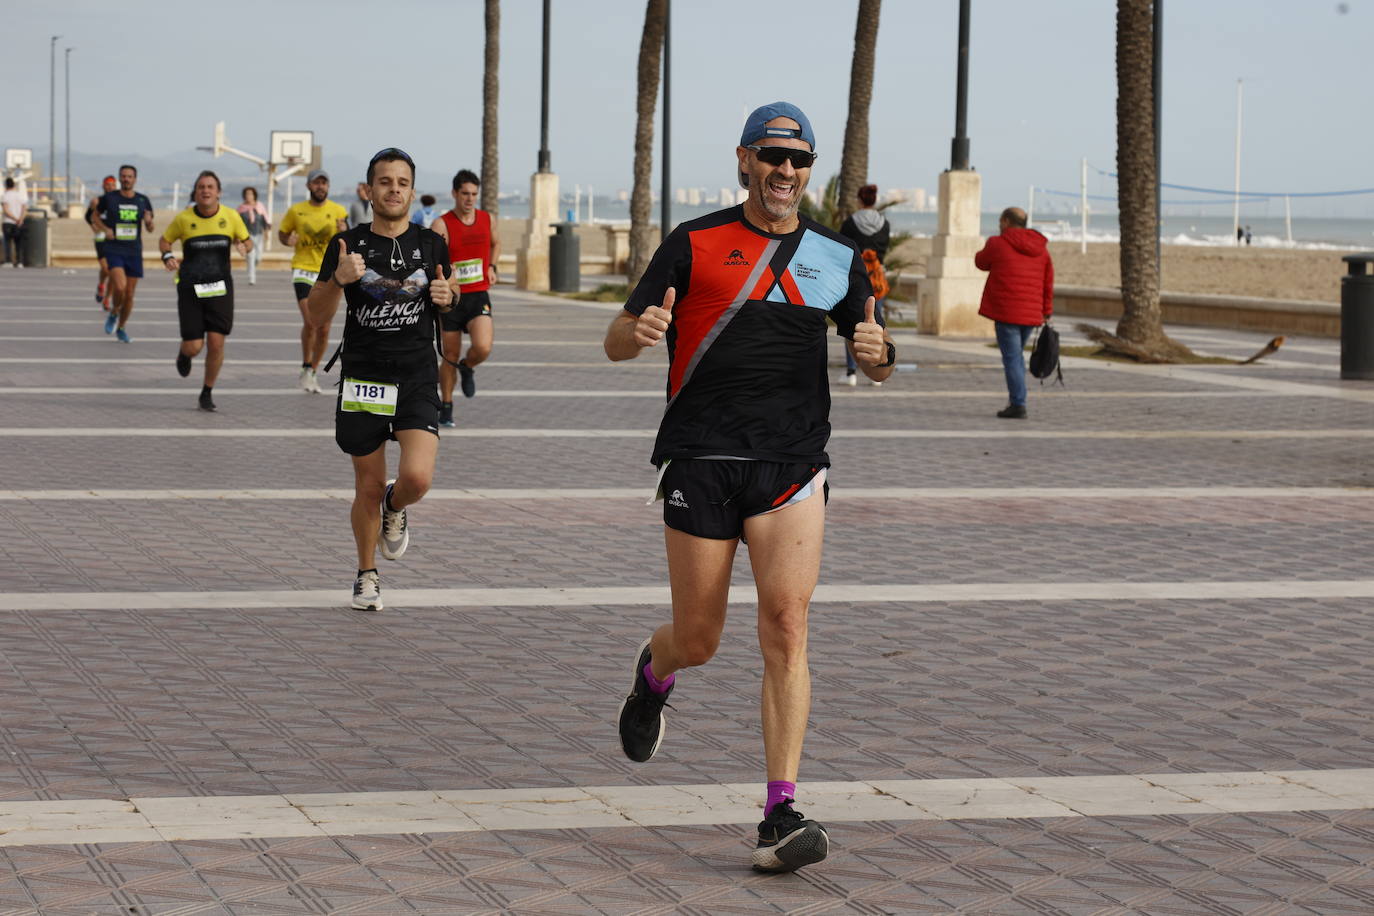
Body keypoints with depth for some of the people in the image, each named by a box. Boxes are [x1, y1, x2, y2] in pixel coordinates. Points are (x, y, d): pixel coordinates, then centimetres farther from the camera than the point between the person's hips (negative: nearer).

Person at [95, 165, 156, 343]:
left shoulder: (143, 201, 5)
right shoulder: (109, 198, -1)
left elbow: (150, 229, 10)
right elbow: (96, 215, 14)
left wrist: (149, 222, -14)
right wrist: (105, 229, -5)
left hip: (134, 252, 3)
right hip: (114, 250, -3)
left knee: (129, 294, 5)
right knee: (120, 287, -22)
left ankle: (121, 328, 25)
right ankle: (114, 312, 8)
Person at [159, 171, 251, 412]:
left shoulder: (231, 217, -2)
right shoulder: (183, 218, -4)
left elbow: (247, 241, 12)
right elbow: (164, 240, 12)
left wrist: (244, 248, -11)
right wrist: (168, 257, -9)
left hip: (220, 287, 1)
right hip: (190, 288, -1)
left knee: (216, 343, -7)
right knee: (194, 346, -5)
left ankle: (207, 393, 13)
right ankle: (184, 354, 36)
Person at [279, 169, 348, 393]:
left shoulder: (338, 211, 2)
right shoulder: (296, 211, 2)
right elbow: (282, 232, 15)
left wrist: (343, 233, -22)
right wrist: (288, 241, -7)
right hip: (303, 271, -1)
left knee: (324, 328, 4)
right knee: (310, 322, -17)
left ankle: (314, 372, 21)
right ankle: (306, 368, 1)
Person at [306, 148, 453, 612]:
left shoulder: (430, 244, 4)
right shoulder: (348, 245, -1)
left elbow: (445, 303, 22)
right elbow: (317, 317, -3)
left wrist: (445, 296, -3)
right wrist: (338, 279, -21)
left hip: (417, 381, 1)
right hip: (363, 378, -1)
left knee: (417, 478, -17)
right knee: (368, 489, 7)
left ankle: (394, 509, 20)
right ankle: (367, 575, 29)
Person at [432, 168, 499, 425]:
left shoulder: (486, 219, 5)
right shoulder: (442, 224, -9)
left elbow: (496, 243, 28)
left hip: (478, 296, 2)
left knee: (482, 348, -20)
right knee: (450, 355, 6)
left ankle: (467, 368, 16)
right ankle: (445, 407, 25)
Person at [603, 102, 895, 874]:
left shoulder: (837, 258, 10)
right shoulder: (694, 243, 4)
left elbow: (878, 363, 17)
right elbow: (616, 343, 4)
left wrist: (878, 350, -7)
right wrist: (639, 331, -20)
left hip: (791, 464, 1)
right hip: (701, 461, -1)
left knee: (786, 622, -16)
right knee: (698, 641, 5)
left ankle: (782, 816, -15)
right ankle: (653, 674, 44)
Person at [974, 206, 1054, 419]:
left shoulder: (997, 244, -6)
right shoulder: (1040, 248, 10)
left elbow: (981, 262, 13)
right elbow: (1048, 283, 11)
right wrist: (1046, 312, 17)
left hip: (1007, 312, -6)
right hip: (1031, 312, 6)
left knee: (1012, 357, -4)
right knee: (1017, 355, 19)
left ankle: (1018, 405, -8)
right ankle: (1015, 400, 20)